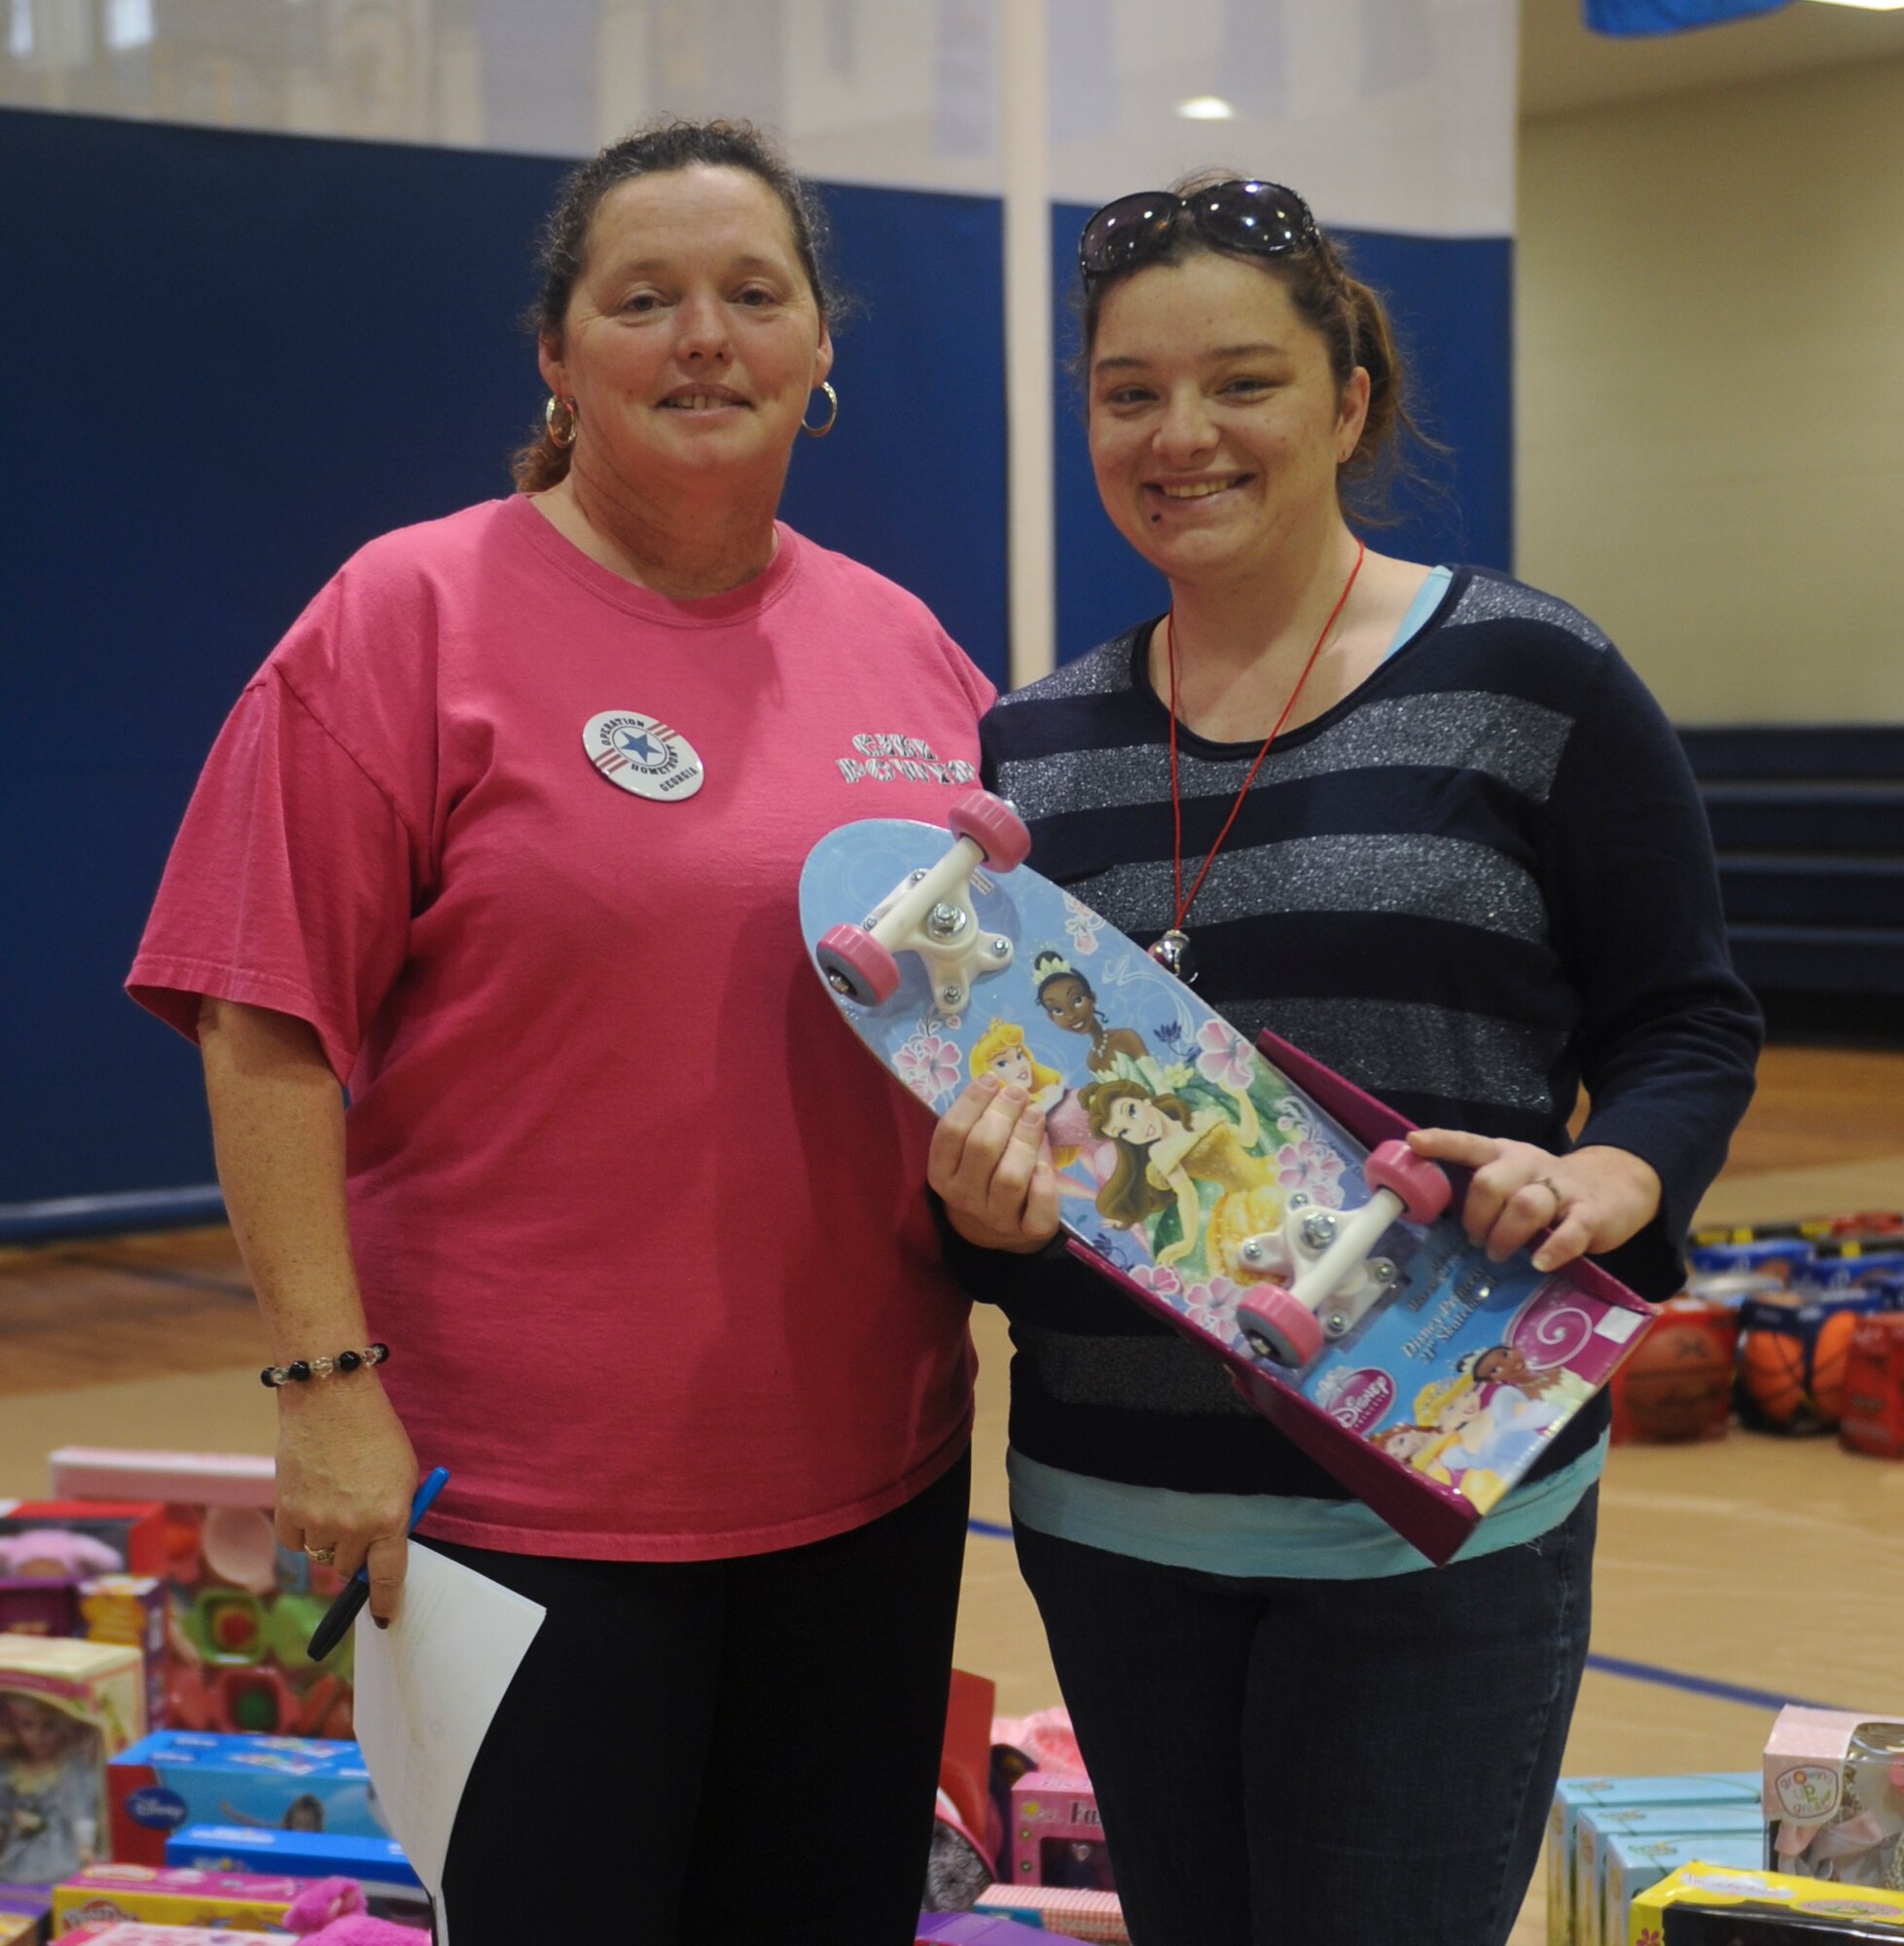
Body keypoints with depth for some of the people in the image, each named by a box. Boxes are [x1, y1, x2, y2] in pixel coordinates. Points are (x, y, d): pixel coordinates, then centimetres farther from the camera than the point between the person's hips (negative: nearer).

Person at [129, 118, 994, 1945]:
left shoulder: (904, 647, 9)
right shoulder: (411, 615, -6)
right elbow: (268, 1032, -11)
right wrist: (326, 1379, -16)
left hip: (872, 1481, 6)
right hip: (530, 1501, -5)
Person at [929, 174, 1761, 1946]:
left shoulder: (1527, 677, -4)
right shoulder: (1034, 746, 8)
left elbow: (1686, 1020, 1)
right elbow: (984, 1102, 11)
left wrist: (1603, 1178, -20)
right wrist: (983, 1198, -12)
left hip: (1438, 1526, -4)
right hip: (1113, 1511, 4)